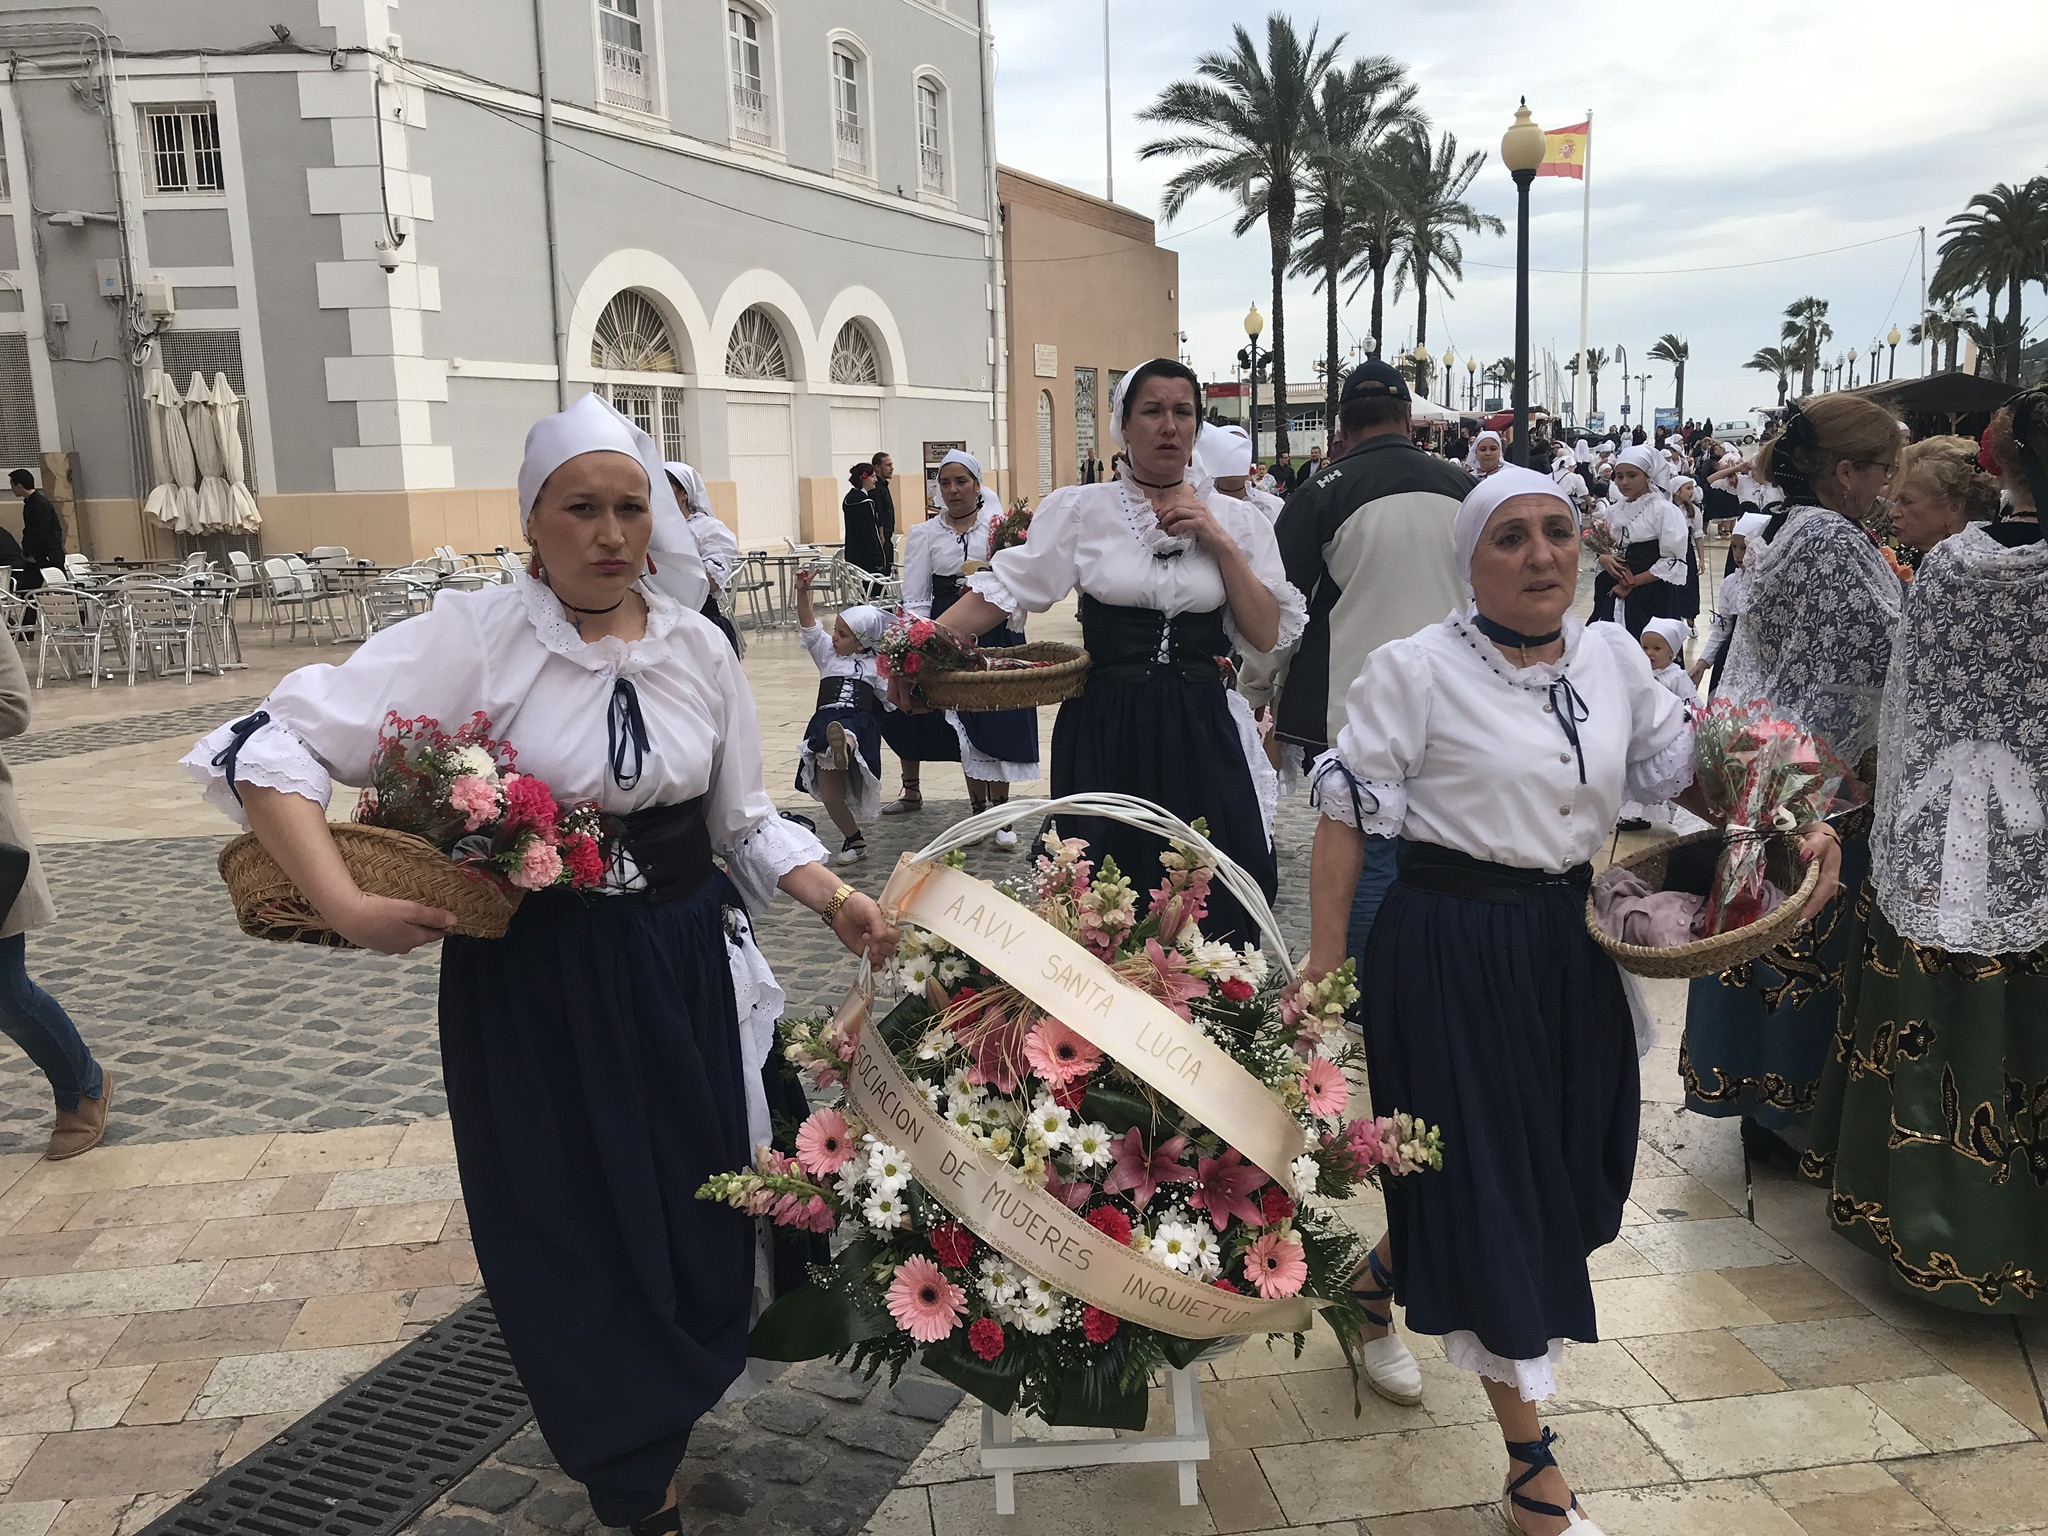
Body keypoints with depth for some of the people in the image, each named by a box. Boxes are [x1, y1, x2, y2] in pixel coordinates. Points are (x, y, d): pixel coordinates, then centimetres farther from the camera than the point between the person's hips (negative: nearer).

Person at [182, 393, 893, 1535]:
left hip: (688, 970, 3)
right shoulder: (476, 638, -11)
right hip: (532, 984, -3)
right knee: (579, 1236, 9)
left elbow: (744, 820, 10)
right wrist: (345, 905, -25)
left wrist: (835, 899, -5)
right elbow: (273, 746, -14)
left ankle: (672, 1406, 45)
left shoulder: (697, 646, 1)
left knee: (702, 1214, 12)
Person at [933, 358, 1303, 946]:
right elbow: (1004, 589, -5)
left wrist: (1223, 544, -7)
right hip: (1105, 732, -1)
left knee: (1212, 909, 2)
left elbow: (1265, 636, 2)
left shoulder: (1235, 521, 7)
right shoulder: (1081, 510, 2)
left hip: (1199, 733, 2)